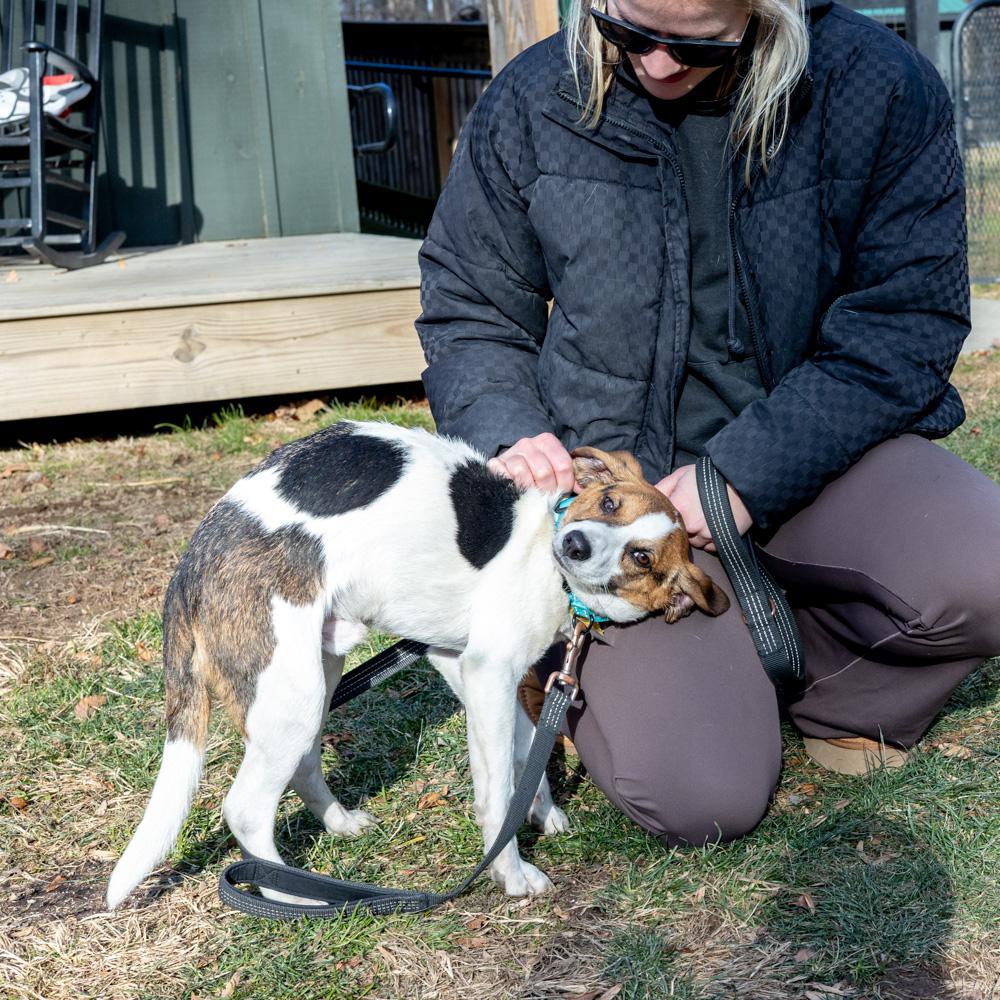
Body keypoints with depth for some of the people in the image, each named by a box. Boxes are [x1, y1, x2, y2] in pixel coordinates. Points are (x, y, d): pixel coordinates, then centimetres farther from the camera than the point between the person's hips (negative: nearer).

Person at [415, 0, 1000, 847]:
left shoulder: (876, 85, -8)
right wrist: (506, 435, -14)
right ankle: (579, 659, 17)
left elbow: (909, 321, -9)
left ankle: (837, 690, 4)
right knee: (701, 799, -19)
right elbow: (468, 313, 7)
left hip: (814, 449, 1)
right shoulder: (531, 107, -3)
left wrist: (746, 473, -19)